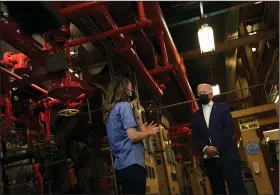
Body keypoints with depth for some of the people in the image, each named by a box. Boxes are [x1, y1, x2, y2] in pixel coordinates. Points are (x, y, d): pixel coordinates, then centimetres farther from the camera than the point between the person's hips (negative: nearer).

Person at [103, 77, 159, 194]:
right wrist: (149, 133, 1)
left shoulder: (110, 110, 19)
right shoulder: (124, 106, -8)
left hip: (121, 165, 9)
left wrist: (141, 130, 21)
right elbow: (133, 136, -17)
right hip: (132, 164, -9)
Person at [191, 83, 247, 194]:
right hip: (210, 158, 3)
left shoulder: (223, 108, 11)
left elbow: (229, 129, -3)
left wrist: (217, 147, -13)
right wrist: (205, 148, -10)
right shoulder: (196, 115, 19)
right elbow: (195, 136, 10)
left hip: (227, 155, -3)